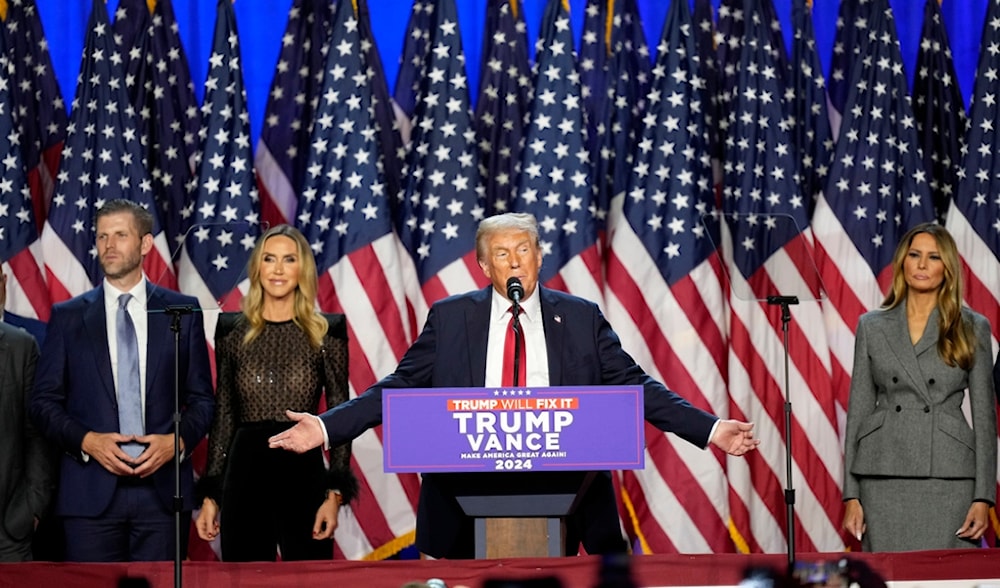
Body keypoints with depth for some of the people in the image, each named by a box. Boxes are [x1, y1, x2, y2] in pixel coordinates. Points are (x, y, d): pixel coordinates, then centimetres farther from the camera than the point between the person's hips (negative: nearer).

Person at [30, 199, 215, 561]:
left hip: (162, 489, 0)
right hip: (91, 491, 0)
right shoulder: (68, 317, 8)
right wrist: (87, 441, -9)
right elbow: (44, 402, 7)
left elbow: (202, 398, 10)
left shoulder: (183, 312, 8)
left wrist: (178, 440, -8)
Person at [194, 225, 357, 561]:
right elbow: (222, 417, 11)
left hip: (303, 471, -2)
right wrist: (211, 496, 8)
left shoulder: (325, 337, 2)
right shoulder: (234, 335, 7)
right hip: (245, 473, 2)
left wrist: (335, 495, -7)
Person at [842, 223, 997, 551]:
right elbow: (858, 409, 9)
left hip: (949, 478, -1)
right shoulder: (872, 326, 10)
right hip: (884, 477, 1)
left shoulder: (972, 328, 7)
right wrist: (851, 495, 2)